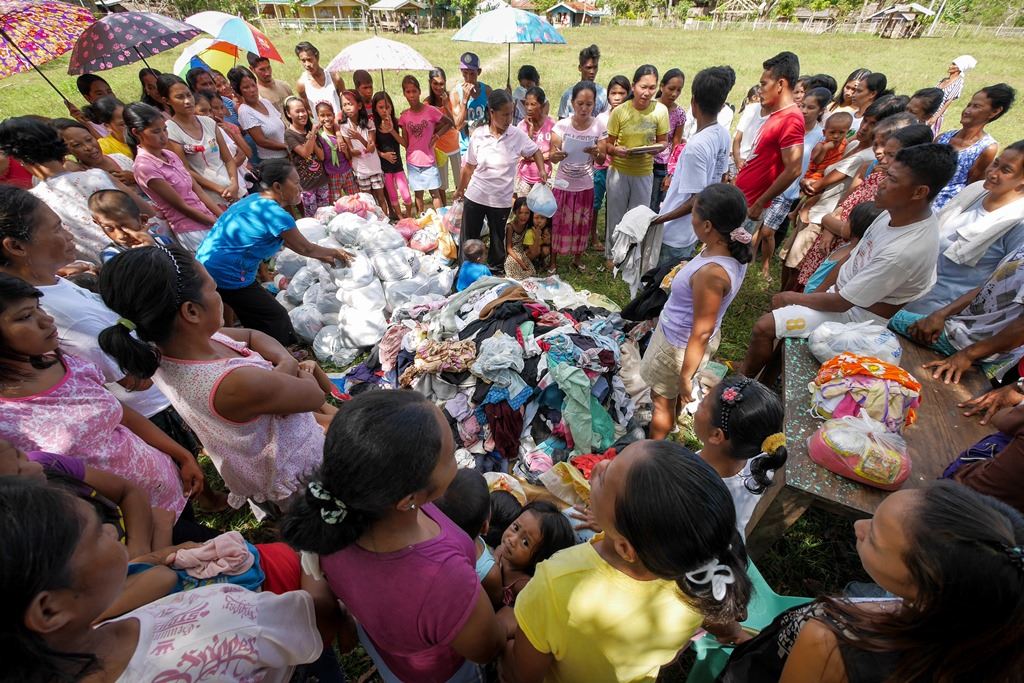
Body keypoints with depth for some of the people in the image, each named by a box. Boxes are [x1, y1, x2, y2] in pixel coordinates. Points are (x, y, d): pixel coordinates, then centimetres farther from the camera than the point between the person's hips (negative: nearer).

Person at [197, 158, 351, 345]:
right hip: (227, 275, -9)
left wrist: (322, 255, 21)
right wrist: (335, 253, 10)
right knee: (277, 320, 3)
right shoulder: (275, 214, -19)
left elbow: (284, 239, 18)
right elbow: (305, 248, -6)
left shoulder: (256, 200, 8)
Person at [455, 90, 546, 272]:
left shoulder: (517, 135, -6)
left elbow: (535, 151, 11)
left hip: (501, 199, 0)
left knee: (498, 238, 14)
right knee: (469, 238, 10)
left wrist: (542, 170, -5)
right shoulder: (479, 134, -5)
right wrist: (460, 189, 14)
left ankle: (495, 272, 32)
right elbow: (469, 166, 5)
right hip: (475, 196, 0)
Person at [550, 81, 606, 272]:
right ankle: (553, 260, 24)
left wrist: (597, 153, -27)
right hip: (563, 184, -2)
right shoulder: (561, 126, -14)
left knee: (582, 223, 13)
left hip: (585, 185, 2)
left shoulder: (599, 127, -8)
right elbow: (552, 155, -13)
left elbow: (601, 161, -4)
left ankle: (578, 258, 33)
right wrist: (555, 155, -37)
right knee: (558, 222, 7)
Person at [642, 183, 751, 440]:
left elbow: (701, 333, -29)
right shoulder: (733, 250, -10)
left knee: (662, 399, 17)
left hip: (680, 346, -8)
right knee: (671, 394, 32)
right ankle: (669, 423, 60)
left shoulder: (711, 273, -38)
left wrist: (686, 376, -18)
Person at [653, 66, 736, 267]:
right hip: (697, 227, 9)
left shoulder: (696, 146, -26)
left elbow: (697, 199, -25)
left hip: (677, 233, -9)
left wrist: (661, 218, -18)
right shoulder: (723, 134, 1)